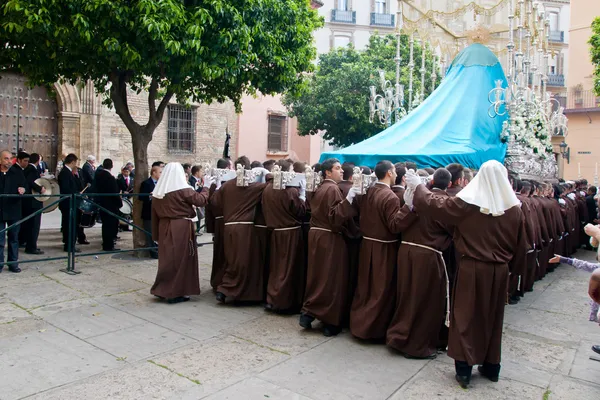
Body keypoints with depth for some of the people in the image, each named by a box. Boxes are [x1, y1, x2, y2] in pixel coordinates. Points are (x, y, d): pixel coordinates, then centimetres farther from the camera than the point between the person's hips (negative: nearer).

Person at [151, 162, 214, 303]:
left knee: (167, 258, 14)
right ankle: (175, 293, 7)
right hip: (181, 229, -6)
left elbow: (155, 216, 10)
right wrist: (206, 187, 6)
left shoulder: (157, 192, 6)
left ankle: (163, 289, 19)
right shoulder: (183, 190, -13)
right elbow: (201, 200, -10)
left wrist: (156, 235, 17)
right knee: (180, 259, 2)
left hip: (165, 228, 6)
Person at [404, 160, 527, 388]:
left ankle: (464, 369, 10)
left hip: (472, 268, -3)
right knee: (492, 318, 17)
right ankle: (491, 367, 29)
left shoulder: (466, 203, -13)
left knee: (466, 316, 7)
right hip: (499, 270, 3)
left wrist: (417, 186, 8)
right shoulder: (514, 209, -2)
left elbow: (434, 205, -6)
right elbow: (520, 246, 6)